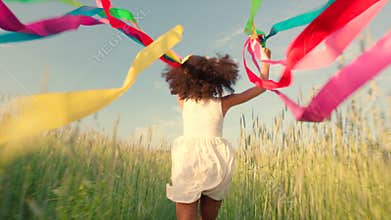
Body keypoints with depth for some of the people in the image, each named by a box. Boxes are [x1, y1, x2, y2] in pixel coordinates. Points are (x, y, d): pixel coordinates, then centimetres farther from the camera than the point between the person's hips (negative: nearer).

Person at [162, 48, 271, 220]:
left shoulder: (183, 100, 6)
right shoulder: (223, 103, 4)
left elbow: (177, 78, 29)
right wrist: (266, 59, 23)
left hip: (189, 157, 0)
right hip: (216, 160, 1)